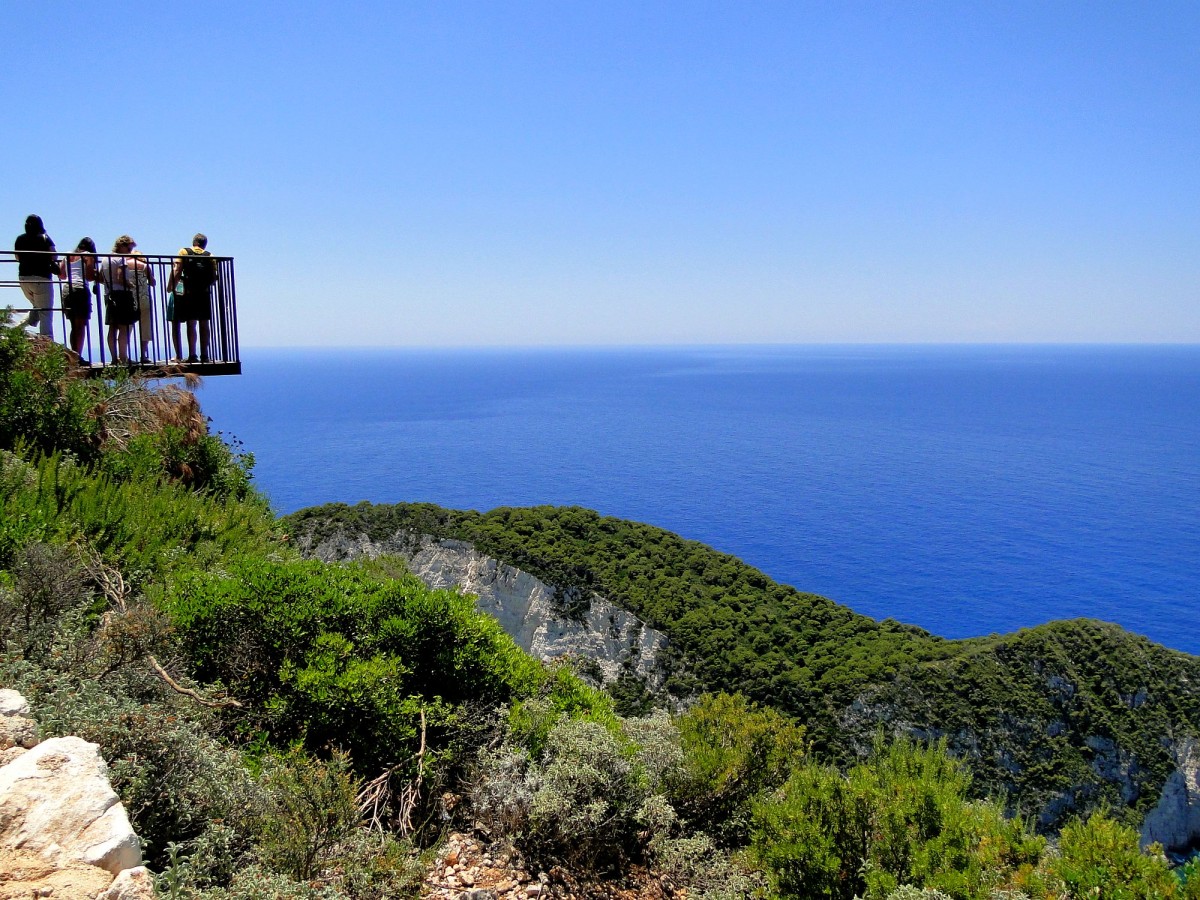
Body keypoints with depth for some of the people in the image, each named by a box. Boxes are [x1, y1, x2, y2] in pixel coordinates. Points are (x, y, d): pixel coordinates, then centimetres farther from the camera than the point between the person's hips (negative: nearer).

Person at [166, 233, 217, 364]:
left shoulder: (184, 252, 3)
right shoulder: (210, 256, 8)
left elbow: (176, 273, -5)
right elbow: (214, 278, 4)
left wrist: (170, 287, 2)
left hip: (189, 294, -2)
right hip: (205, 294, 2)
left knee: (191, 325, -1)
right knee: (204, 325, 7)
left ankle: (192, 355, -6)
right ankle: (204, 355, 8)